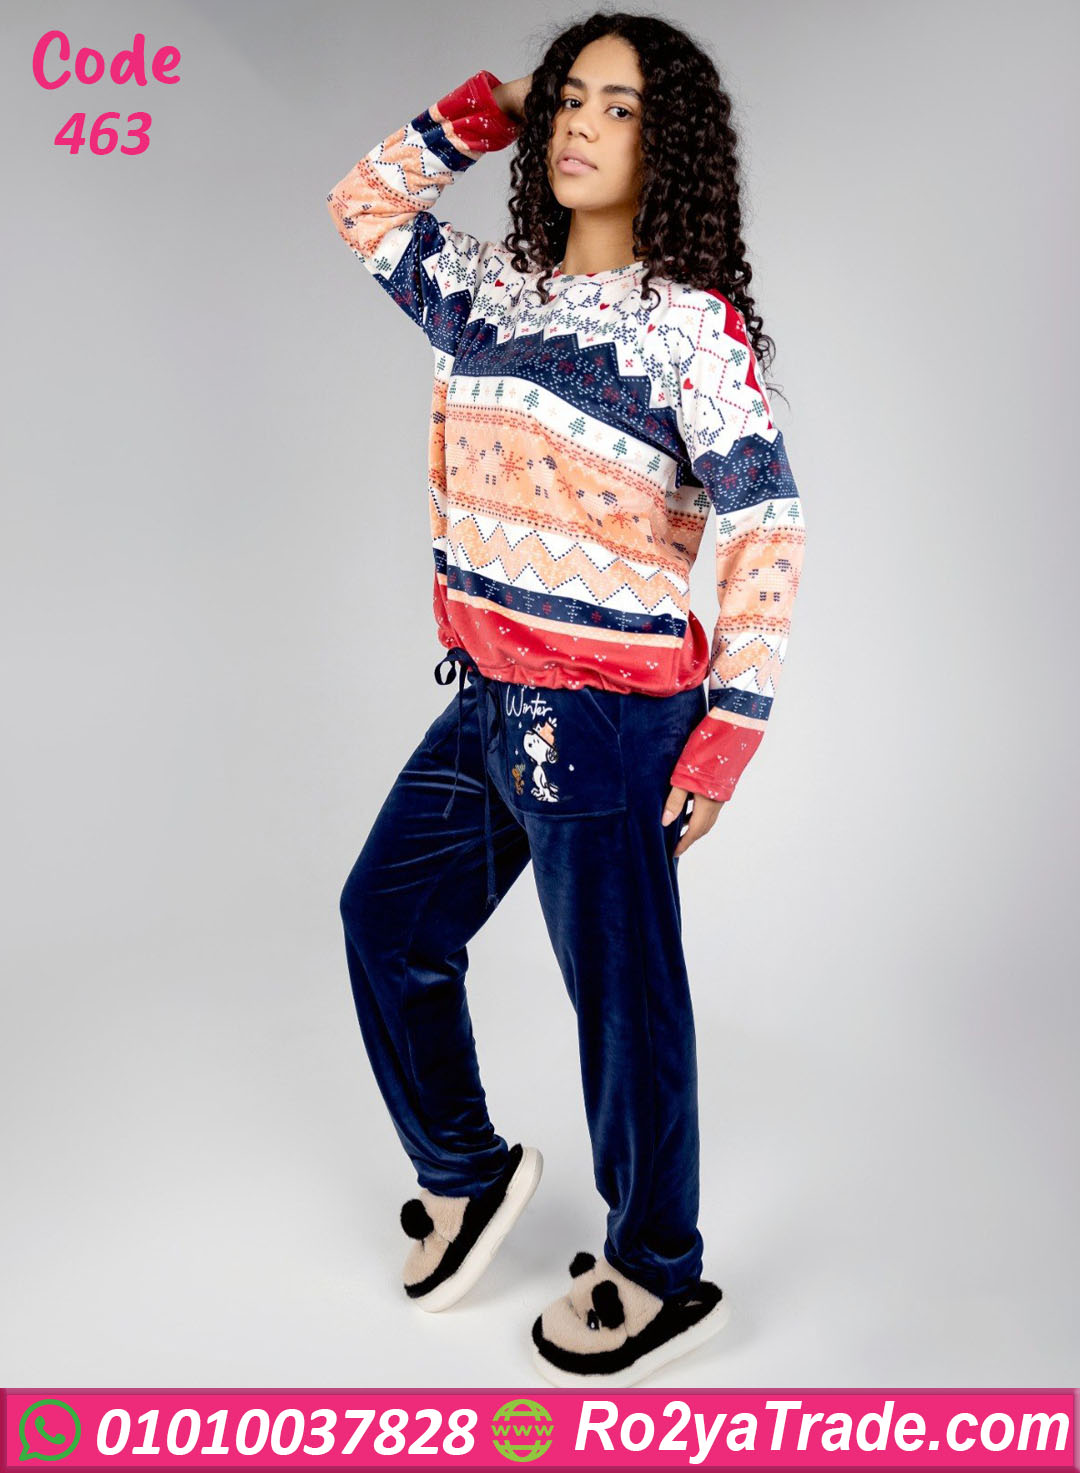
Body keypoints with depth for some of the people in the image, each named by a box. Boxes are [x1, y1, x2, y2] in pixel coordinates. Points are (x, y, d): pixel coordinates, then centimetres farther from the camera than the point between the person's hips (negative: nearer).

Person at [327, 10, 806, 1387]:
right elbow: (362, 204, 24)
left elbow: (767, 529, -12)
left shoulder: (691, 320, -9)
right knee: (388, 917, 19)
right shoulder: (487, 289, 11)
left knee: (622, 993, 5)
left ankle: (661, 1275, 27)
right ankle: (466, 1169, 41)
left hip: (606, 714, -7)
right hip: (486, 699, 8)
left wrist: (728, 728, -16)